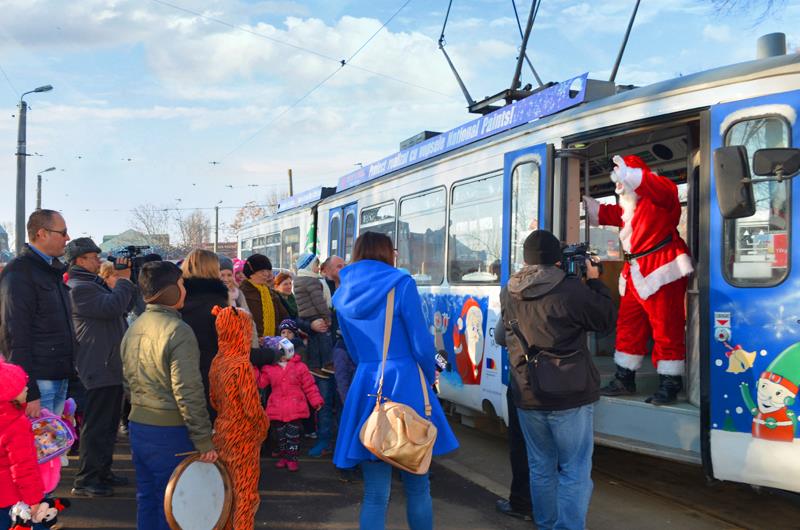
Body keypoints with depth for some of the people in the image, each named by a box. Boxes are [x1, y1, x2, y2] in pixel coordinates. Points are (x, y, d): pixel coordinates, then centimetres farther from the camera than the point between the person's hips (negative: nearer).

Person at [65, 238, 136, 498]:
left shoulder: (96, 283, 19)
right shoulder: (79, 288, -15)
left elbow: (123, 307, 18)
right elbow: (112, 307, -27)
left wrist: (120, 281, 6)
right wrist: (124, 280, -13)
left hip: (111, 367, 11)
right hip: (98, 369, -10)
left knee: (109, 425, 18)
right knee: (95, 427, -4)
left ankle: (102, 472, 28)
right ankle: (85, 481, 3)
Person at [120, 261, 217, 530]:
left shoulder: (133, 329, 8)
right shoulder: (178, 331, -17)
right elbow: (188, 392, -21)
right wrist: (203, 440, -17)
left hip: (137, 425, 8)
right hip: (169, 431, -8)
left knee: (147, 500, 18)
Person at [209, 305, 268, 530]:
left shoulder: (217, 362, 1)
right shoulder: (242, 365, -22)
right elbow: (252, 408, -21)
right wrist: (263, 427, -3)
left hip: (222, 434, 7)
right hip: (244, 438, -7)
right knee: (246, 494, 6)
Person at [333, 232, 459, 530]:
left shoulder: (343, 295, 10)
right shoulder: (400, 284, -6)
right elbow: (420, 342, -7)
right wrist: (430, 377, 10)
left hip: (364, 388, 4)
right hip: (405, 387, -4)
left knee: (375, 492, 8)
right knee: (417, 486, 9)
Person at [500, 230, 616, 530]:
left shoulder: (509, 293, 0)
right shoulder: (571, 289, -17)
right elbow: (608, 320, -5)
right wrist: (594, 280, 7)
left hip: (527, 396, 5)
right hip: (569, 398, -5)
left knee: (541, 468, 18)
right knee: (574, 472, 4)